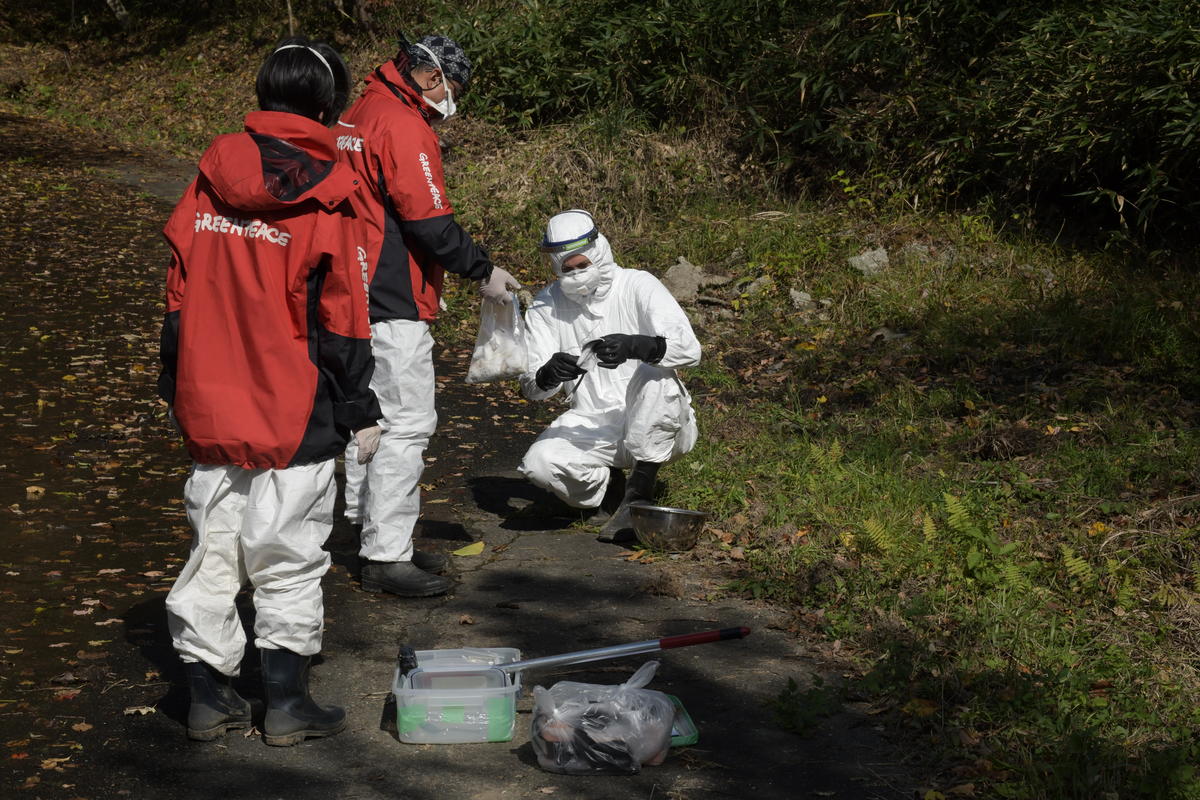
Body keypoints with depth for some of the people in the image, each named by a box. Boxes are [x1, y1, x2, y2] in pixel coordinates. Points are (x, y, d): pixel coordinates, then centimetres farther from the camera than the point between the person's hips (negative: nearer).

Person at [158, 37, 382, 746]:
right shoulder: (325, 197, -12)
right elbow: (341, 320, -9)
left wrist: (177, 392, 18)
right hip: (294, 419, -4)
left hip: (209, 410, 5)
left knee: (213, 550, 13)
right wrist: (361, 413, 0)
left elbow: (179, 296, 8)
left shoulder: (209, 180, 2)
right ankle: (287, 703, 14)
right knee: (289, 558, 6)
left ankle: (208, 696, 19)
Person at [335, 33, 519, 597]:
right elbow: (431, 222, -19)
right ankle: (386, 558, -4)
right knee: (407, 423, -7)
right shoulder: (405, 127, -16)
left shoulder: (354, 119, 15)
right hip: (392, 304, -11)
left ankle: (374, 534, 28)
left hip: (356, 294, 11)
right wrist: (484, 272, -8)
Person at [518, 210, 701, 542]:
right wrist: (548, 375, -31)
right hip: (593, 428, 2)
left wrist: (635, 346, -40)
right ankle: (608, 487, 8)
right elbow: (530, 386, -5)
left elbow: (688, 349, -21)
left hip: (658, 425, -2)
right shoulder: (545, 306, 1)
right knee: (539, 462, -26)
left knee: (656, 372, -34)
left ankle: (639, 494, -21)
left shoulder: (637, 286, -9)